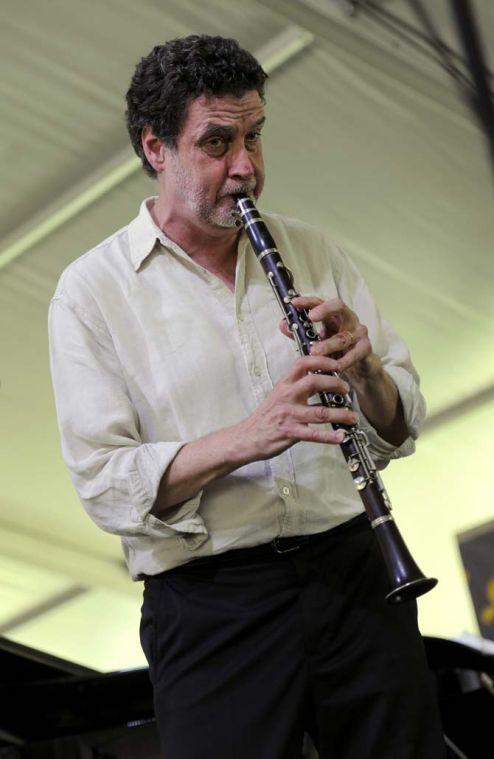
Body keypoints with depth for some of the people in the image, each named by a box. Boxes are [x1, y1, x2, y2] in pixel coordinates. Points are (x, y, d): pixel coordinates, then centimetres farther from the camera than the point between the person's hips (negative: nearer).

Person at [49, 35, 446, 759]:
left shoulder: (313, 252, 9)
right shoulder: (91, 292, -2)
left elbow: (401, 431, 8)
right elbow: (104, 487, -10)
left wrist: (364, 369, -14)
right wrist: (244, 438, -25)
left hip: (353, 570, 4)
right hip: (212, 609, -3)